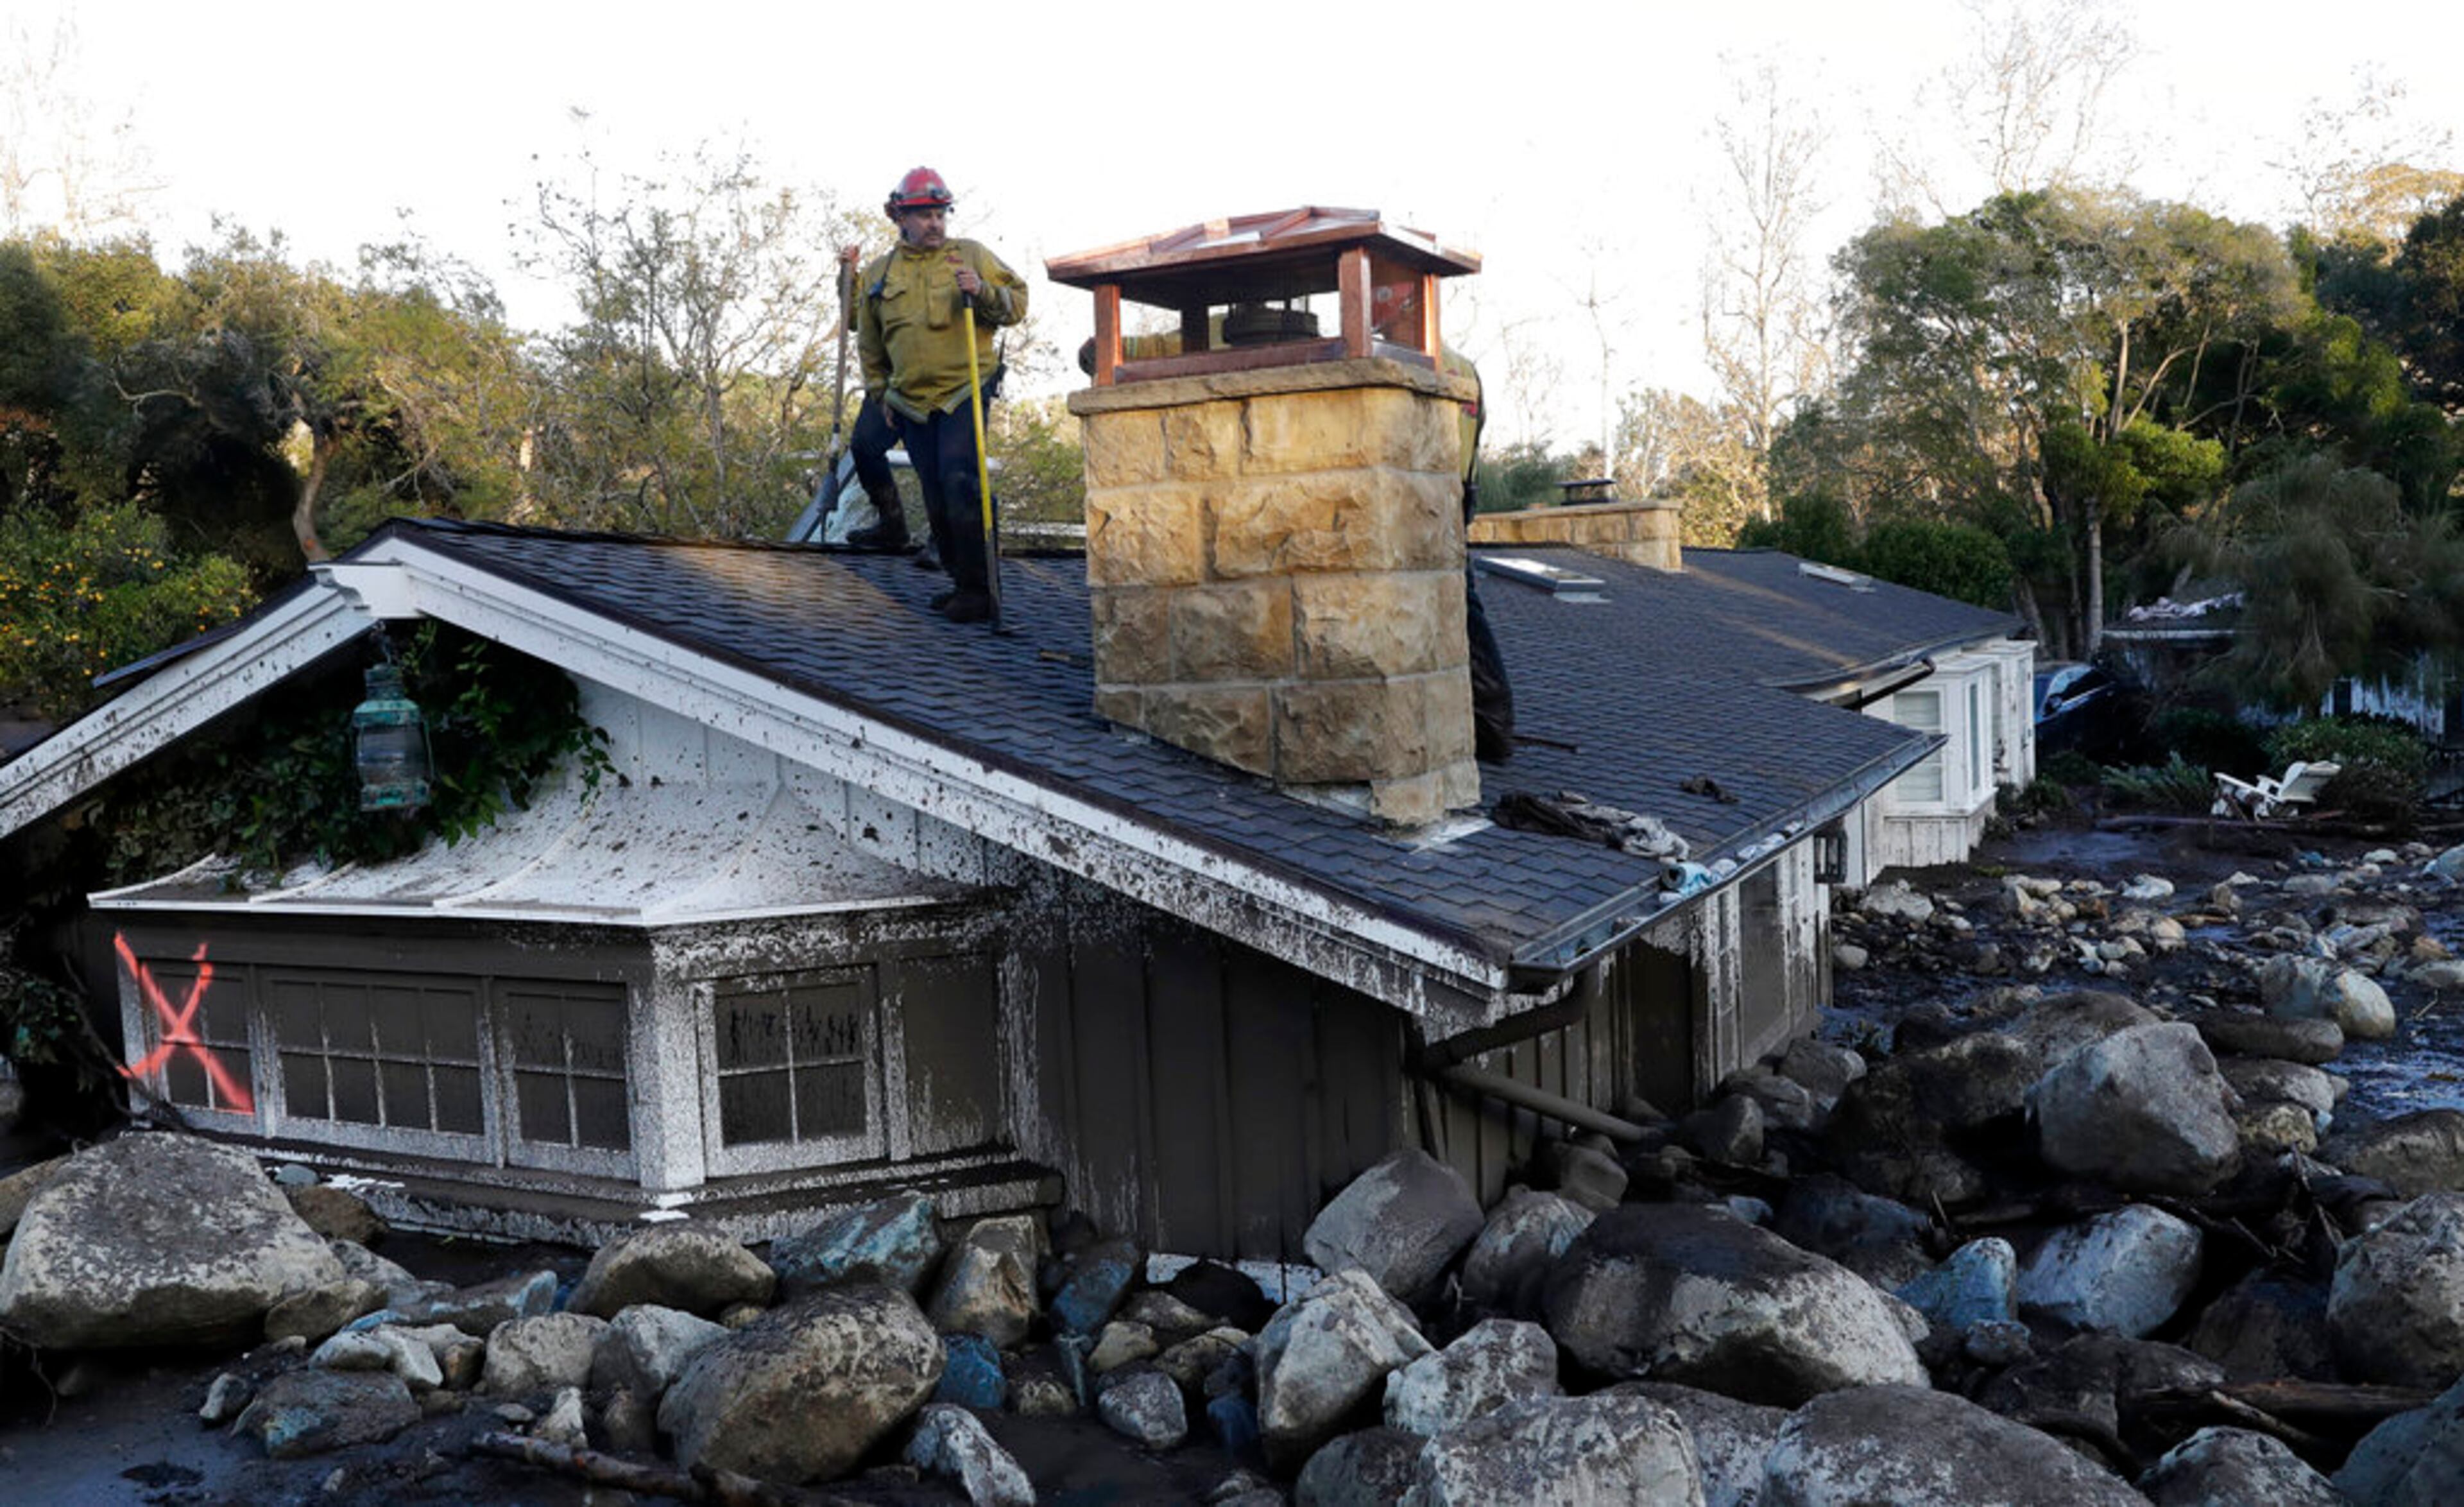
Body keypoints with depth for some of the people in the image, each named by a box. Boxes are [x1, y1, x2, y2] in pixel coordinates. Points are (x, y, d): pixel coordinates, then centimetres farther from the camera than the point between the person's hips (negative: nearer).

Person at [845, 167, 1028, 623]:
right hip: (912, 402, 4)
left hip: (964, 393, -4)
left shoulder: (971, 256, 5)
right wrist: (880, 395, 18)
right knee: (936, 499, 6)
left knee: (960, 486, -15)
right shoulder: (878, 274, 12)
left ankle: (978, 590, -9)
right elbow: (870, 346, 22)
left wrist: (983, 291, -14)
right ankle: (961, 581, 17)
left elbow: (1017, 302, 4)